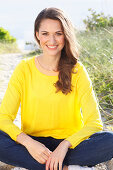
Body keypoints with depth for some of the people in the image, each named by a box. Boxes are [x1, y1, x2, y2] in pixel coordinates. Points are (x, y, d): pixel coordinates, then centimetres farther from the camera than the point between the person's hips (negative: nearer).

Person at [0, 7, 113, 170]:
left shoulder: (77, 71, -5)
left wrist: (65, 145, -27)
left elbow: (94, 123, -10)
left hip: (69, 142, 0)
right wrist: (28, 142, -28)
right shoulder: (24, 69, -4)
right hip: (33, 142, 1)